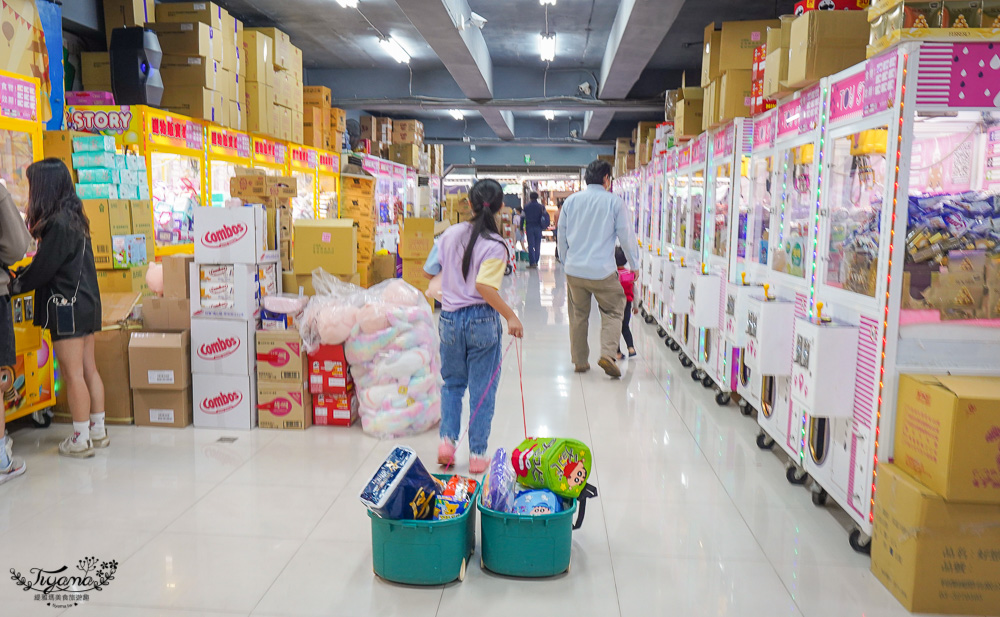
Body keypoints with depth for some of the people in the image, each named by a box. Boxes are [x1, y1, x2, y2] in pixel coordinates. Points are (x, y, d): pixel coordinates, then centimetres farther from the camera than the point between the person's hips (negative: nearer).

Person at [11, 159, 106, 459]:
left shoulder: (58, 223, -16)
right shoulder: (74, 217, 11)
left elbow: (43, 268, -14)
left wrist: (16, 284, 2)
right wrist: (23, 276, 16)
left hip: (66, 305, -9)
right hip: (86, 301, 9)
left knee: (73, 374, -2)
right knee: (89, 369, 12)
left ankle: (81, 439, 5)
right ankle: (98, 431, 20)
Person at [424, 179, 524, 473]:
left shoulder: (450, 234, 1)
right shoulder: (495, 245, -13)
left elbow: (428, 272, 8)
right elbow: (484, 286, -25)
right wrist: (510, 316, -22)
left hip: (450, 319, 4)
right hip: (482, 321, -4)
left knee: (452, 383, 22)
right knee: (482, 390, 8)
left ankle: (447, 439, 9)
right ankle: (478, 454, 14)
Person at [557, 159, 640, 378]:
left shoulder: (571, 201, 7)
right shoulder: (614, 201, -4)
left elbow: (561, 235, 14)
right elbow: (626, 236, 0)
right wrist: (635, 264, 12)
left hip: (574, 270, 4)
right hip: (602, 270, -4)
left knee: (578, 315, 14)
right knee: (613, 311, 9)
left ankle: (580, 361, 19)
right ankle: (607, 354, -7)